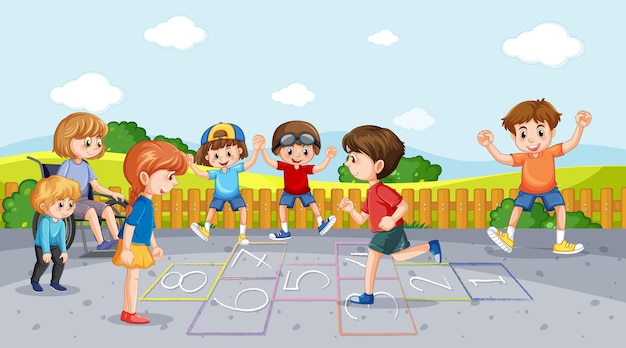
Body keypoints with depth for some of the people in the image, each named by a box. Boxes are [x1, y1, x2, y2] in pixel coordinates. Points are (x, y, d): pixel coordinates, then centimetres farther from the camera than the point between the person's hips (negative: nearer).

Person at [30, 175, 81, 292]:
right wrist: (46, 251, -35)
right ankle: (34, 281, 12)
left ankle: (55, 282, 17)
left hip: (54, 245, 6)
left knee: (60, 262, 2)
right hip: (41, 246, -6)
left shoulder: (61, 223, -8)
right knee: (43, 264, -12)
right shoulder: (45, 221, -29)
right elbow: (44, 237, -32)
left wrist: (64, 251, -3)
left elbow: (62, 237, -3)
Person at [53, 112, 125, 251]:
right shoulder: (66, 165, -7)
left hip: (84, 200, 6)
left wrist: (112, 193, -2)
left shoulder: (86, 167, 10)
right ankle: (101, 243, -33)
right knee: (91, 211, -33)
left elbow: (96, 187, 10)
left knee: (108, 209, -17)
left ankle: (116, 239, -20)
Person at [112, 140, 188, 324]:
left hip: (139, 247, 10)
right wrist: (126, 249, -25)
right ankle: (131, 313, 6)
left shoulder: (147, 204, 11)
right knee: (133, 277, -3)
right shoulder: (141, 203, -21)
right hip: (133, 247, -10)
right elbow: (130, 225, -24)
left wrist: (154, 246, 25)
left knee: (132, 277, 13)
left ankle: (127, 312, 21)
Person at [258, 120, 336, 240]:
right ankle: (285, 231, -1)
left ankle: (321, 225, 16)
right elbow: (270, 162, -27)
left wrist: (328, 157, -37)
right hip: (289, 193, 0)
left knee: (312, 203, 0)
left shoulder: (306, 168, -25)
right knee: (282, 206, -9)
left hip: (304, 192, 0)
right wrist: (262, 150, -35)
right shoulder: (285, 166, -25)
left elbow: (320, 167, -28)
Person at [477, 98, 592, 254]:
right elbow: (501, 158, -33)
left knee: (560, 207, -11)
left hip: (550, 189, 0)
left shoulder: (551, 152, -25)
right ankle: (509, 238, 10)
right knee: (517, 207, -3)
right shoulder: (522, 158, -27)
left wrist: (580, 126, -38)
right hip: (527, 191, 0)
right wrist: (489, 145, -44)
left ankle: (560, 243, -3)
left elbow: (573, 142, -26)